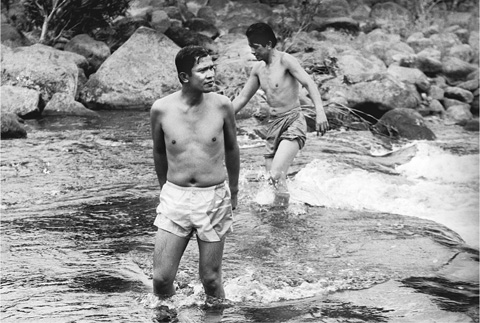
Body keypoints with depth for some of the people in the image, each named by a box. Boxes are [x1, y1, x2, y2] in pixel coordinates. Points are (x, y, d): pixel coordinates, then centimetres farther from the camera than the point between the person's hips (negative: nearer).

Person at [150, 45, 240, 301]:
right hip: (175, 196, 0)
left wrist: (234, 191, 22)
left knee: (211, 279, 5)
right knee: (161, 278, -4)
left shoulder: (221, 106, -5)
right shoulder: (161, 109, -6)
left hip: (214, 198, 0)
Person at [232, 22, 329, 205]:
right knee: (272, 178, 7)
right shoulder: (258, 69, 11)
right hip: (273, 125, 8)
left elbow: (308, 83, -22)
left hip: (293, 122, -8)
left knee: (276, 175, -25)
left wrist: (320, 111, -37)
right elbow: (242, 98, 19)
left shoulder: (285, 60, -10)